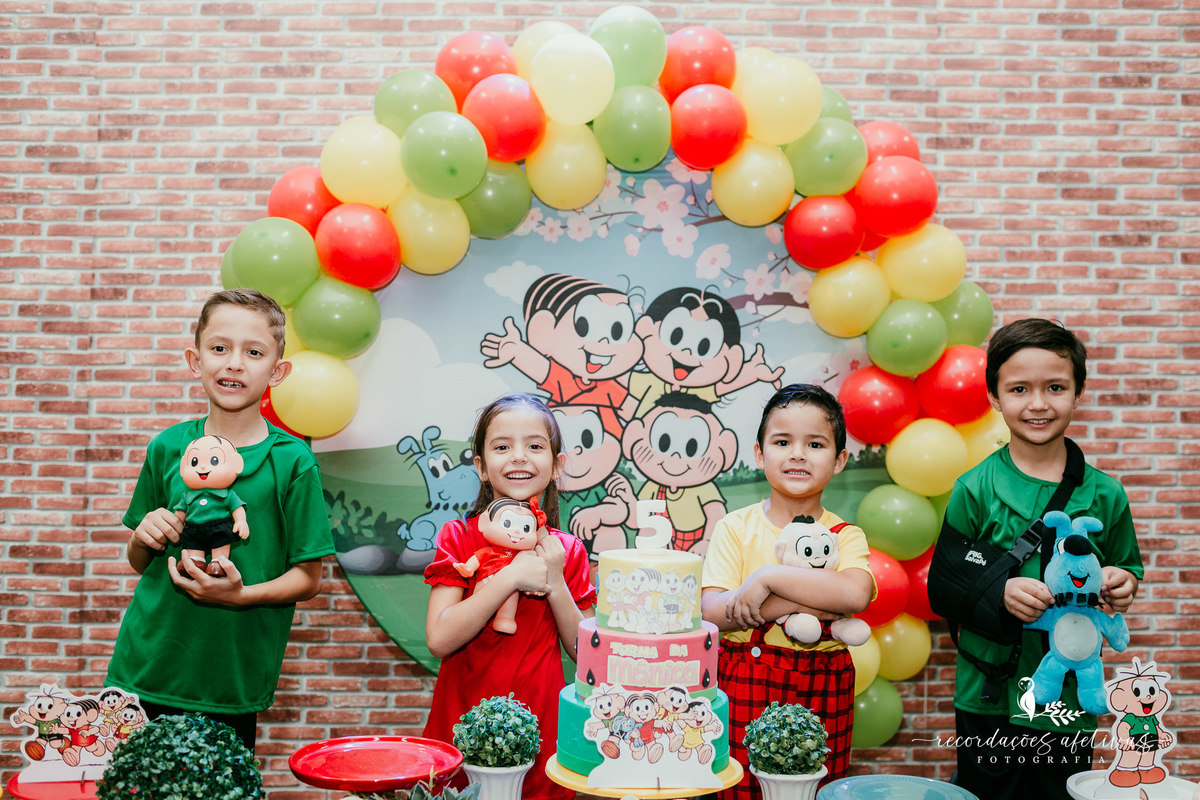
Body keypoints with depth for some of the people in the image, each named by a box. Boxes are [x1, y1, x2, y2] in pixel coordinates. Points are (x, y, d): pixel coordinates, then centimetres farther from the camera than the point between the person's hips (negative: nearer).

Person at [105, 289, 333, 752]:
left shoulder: (292, 461, -7)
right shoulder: (168, 448, 3)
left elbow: (307, 579, -4)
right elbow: (139, 563, 14)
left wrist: (241, 594, -20)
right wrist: (144, 539, -7)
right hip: (142, 672, 3)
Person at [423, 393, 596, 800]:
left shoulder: (568, 551, 3)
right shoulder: (459, 537, -4)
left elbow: (584, 651, 1)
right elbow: (440, 639, -14)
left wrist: (555, 583, -12)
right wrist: (511, 577, -20)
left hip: (541, 725, 2)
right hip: (464, 721, -1)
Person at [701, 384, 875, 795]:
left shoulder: (844, 536, 1)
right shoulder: (735, 528, 0)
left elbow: (855, 593, -21)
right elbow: (712, 612, -13)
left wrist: (767, 577, -21)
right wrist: (809, 600, -17)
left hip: (821, 690, 1)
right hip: (744, 684, 0)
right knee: (741, 789, 2)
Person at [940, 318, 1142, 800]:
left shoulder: (1104, 495, 0)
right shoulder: (975, 490, -6)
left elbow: (1126, 569, 13)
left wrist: (1122, 584, -10)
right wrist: (998, 592, -22)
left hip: (1071, 700, 2)